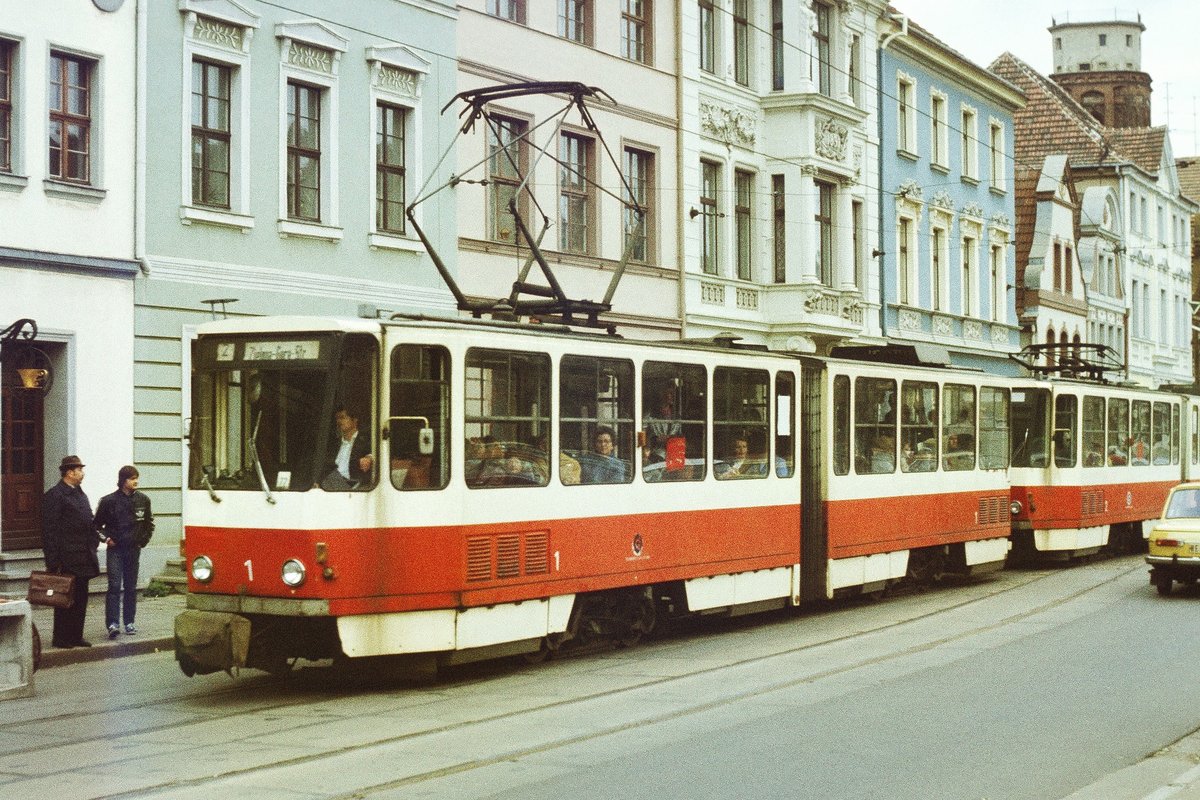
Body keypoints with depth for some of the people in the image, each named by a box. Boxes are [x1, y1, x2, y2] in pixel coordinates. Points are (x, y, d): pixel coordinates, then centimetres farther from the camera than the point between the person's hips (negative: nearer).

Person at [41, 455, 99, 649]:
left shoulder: (80, 494, 17)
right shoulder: (54, 495, -11)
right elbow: (49, 529, -15)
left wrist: (94, 544, 13)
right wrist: (53, 560, -19)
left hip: (83, 558, 8)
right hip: (66, 558, -8)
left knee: (81, 598, 11)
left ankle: (76, 636, 17)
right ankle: (60, 638, 4)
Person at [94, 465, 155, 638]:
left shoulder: (143, 500, 3)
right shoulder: (109, 501, -6)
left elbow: (149, 523, 18)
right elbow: (97, 524, 6)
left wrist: (144, 540, 9)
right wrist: (106, 538, -5)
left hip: (134, 549, 3)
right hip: (115, 550, -3)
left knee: (131, 587, 9)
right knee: (114, 586, -11)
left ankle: (129, 622, 16)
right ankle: (112, 623, -15)